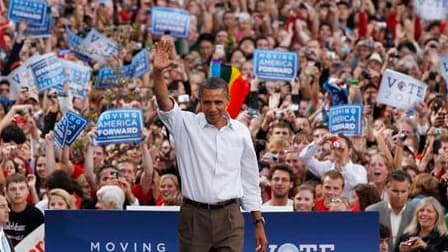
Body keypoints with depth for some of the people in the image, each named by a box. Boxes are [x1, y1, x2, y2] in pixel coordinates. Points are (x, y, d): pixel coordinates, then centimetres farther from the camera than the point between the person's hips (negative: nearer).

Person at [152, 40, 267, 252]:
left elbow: (250, 180, 13)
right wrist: (157, 72, -38)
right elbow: (165, 104, -20)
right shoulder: (186, 124, 0)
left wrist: (259, 222, 12)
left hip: (229, 218, 1)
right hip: (193, 216, -1)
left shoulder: (241, 132, 6)